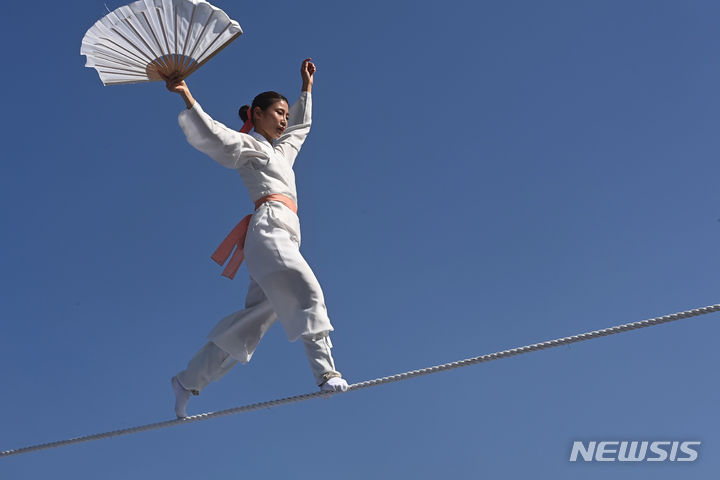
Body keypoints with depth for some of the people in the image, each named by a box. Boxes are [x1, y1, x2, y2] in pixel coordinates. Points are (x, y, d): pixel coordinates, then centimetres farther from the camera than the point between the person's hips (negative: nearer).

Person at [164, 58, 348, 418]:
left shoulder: (281, 150, 34)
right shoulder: (247, 144, 10)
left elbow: (301, 125, 51)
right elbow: (213, 135, -6)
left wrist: (306, 87, 54)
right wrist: (188, 100, -18)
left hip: (284, 236, 8)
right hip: (269, 225, -8)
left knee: (251, 321, 3)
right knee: (305, 291, -24)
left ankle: (187, 381, 9)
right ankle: (325, 372, -35)